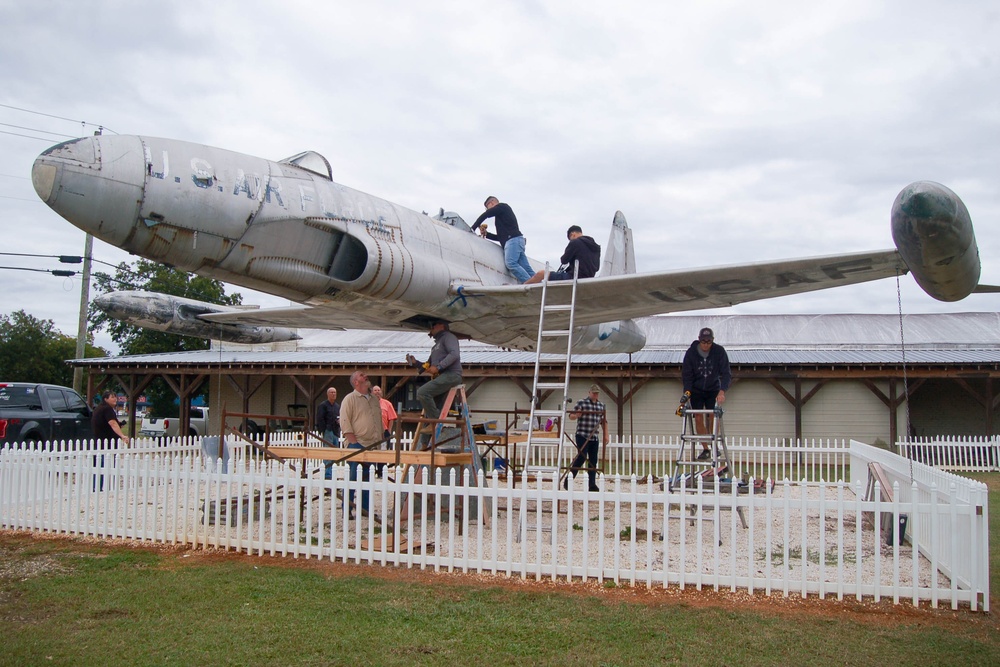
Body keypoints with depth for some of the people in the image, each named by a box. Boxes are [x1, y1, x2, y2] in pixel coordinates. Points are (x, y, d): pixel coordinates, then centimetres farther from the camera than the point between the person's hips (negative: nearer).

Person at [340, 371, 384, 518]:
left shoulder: (374, 400, 19)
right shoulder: (350, 399, -3)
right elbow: (345, 422, -9)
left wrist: (380, 440, 17)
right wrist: (354, 442, -15)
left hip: (372, 445, 7)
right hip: (357, 445, -7)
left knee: (367, 478, 10)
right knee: (353, 478, -6)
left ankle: (365, 508, 17)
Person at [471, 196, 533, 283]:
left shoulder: (502, 206, 10)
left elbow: (484, 215, -1)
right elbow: (500, 237, 32)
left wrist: (472, 229, 5)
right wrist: (486, 234, 20)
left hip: (513, 239, -9)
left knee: (511, 263, -25)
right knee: (525, 268, -3)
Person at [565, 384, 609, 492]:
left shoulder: (601, 406, 13)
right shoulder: (581, 403, -1)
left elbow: (603, 422, 17)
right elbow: (571, 416, 0)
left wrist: (606, 436, 11)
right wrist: (576, 415, -23)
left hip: (594, 438, 5)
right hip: (582, 436, -5)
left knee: (593, 461, 4)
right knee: (581, 457, -10)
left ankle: (592, 485, 9)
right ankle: (568, 480, 2)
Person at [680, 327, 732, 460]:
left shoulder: (719, 351, -16)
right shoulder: (691, 353, -15)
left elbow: (726, 373, -18)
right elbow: (686, 374, -12)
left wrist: (722, 391, -33)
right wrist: (687, 391, -27)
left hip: (713, 389, 0)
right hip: (697, 390, 0)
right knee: (698, 418, -6)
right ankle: (705, 449, 1)